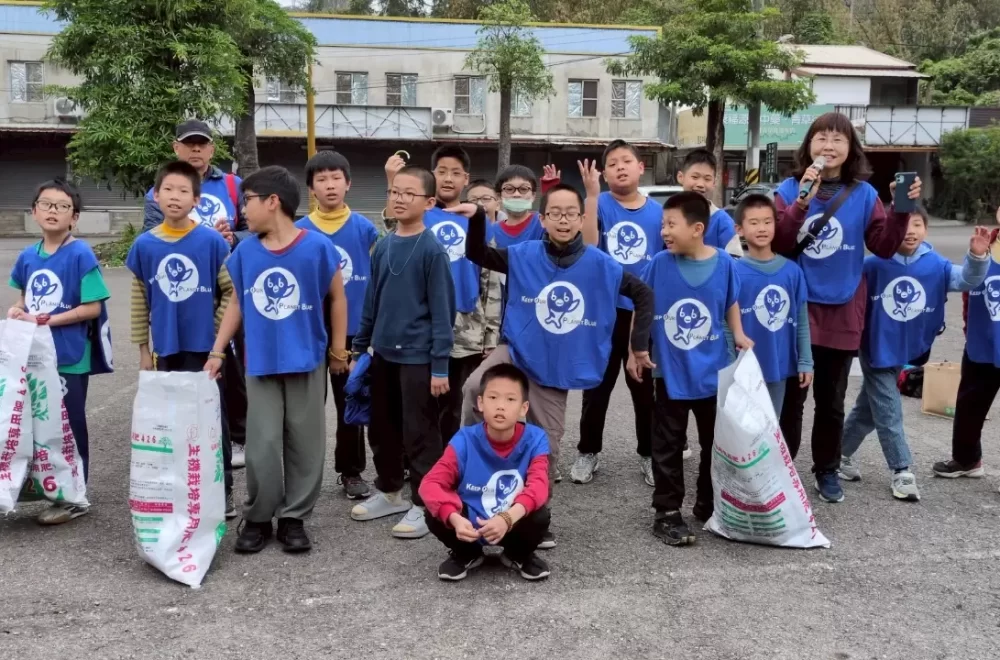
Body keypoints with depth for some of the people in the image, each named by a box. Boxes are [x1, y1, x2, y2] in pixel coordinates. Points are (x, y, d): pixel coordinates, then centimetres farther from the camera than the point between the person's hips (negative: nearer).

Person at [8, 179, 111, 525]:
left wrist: (46, 320, -17)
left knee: (69, 425, 5)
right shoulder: (27, 256, 5)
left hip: (69, 357, -6)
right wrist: (17, 311, -2)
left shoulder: (81, 254, -13)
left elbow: (92, 307, -15)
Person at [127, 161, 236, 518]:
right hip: (166, 348, 3)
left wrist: (219, 334, -6)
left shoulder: (212, 241, -8)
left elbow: (230, 292, -2)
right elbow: (139, 301, 7)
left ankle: (223, 490, 16)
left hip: (206, 347, -3)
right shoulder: (144, 245, 0)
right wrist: (143, 348, 7)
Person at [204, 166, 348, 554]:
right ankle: (258, 518, 18)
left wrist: (338, 350, 4)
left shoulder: (317, 247, -10)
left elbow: (337, 298, 1)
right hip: (261, 364, 2)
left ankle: (293, 518, 19)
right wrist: (217, 352, 8)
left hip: (306, 362, -2)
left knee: (304, 445, 6)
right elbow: (236, 305, 10)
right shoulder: (245, 252, 1)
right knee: (262, 446, 4)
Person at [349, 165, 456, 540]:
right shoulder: (383, 246, 6)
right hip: (383, 353, 7)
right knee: (382, 428, 17)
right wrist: (360, 346, 14)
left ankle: (424, 504, 16)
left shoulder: (432, 249, -11)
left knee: (419, 434, 3)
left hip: (418, 357, -6)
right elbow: (371, 300, 13)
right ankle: (389, 491, 35)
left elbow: (442, 309, -12)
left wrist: (440, 365, -15)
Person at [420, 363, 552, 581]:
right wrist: (455, 519, -42)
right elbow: (430, 484, -23)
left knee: (540, 517, -30)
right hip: (470, 525, 0)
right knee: (436, 517, -27)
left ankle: (521, 555, 7)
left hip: (513, 525, 0)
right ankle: (466, 554, 8)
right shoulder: (465, 440, -18)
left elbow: (538, 485, -28)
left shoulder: (534, 439, -16)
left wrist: (507, 518, -46)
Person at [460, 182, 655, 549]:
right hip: (516, 352, 0)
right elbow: (478, 255, 2)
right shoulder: (524, 256, -6)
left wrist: (640, 345, 2)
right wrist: (477, 219, -16)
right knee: (474, 389, -31)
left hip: (556, 368, 1)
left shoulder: (600, 265, -7)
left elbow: (643, 294, 3)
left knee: (545, 447, 10)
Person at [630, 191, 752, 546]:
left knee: (716, 443, 14)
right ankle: (667, 513, 16)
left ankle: (709, 506, 32)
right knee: (668, 446, 5)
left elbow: (731, 304, 8)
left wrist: (739, 335, -7)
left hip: (714, 372, 2)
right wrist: (635, 350, -1)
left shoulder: (724, 263, -8)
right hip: (670, 373, -1)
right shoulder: (659, 264, -9)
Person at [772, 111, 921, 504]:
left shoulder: (864, 194, 0)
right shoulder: (790, 189, -4)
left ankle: (827, 470, 29)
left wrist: (902, 211, -17)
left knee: (831, 400, 14)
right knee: (791, 395, 6)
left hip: (842, 311, 2)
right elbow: (778, 246, -13)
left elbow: (884, 248, -3)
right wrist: (803, 201, -22)